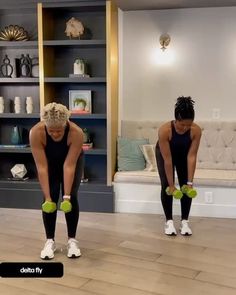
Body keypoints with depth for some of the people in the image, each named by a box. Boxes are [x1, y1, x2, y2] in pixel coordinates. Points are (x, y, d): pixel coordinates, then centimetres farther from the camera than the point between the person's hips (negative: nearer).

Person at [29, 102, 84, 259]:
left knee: (72, 197, -11)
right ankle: (50, 241, 3)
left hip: (73, 159, -1)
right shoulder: (36, 132, -37)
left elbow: (69, 166, -34)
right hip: (49, 161, 1)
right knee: (51, 198, -10)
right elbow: (42, 167, -33)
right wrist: (47, 196, -33)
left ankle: (72, 240, 3)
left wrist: (67, 195, -35)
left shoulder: (76, 133, -39)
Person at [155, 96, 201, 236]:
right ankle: (169, 221, -1)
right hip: (164, 153, -2)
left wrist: (190, 182, -28)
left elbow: (191, 157, -29)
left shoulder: (196, 130, -35)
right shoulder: (165, 130, -41)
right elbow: (167, 159, -36)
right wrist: (171, 185, -32)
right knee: (166, 185, -13)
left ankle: (185, 222, 3)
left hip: (184, 154, 2)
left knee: (186, 186, -7)